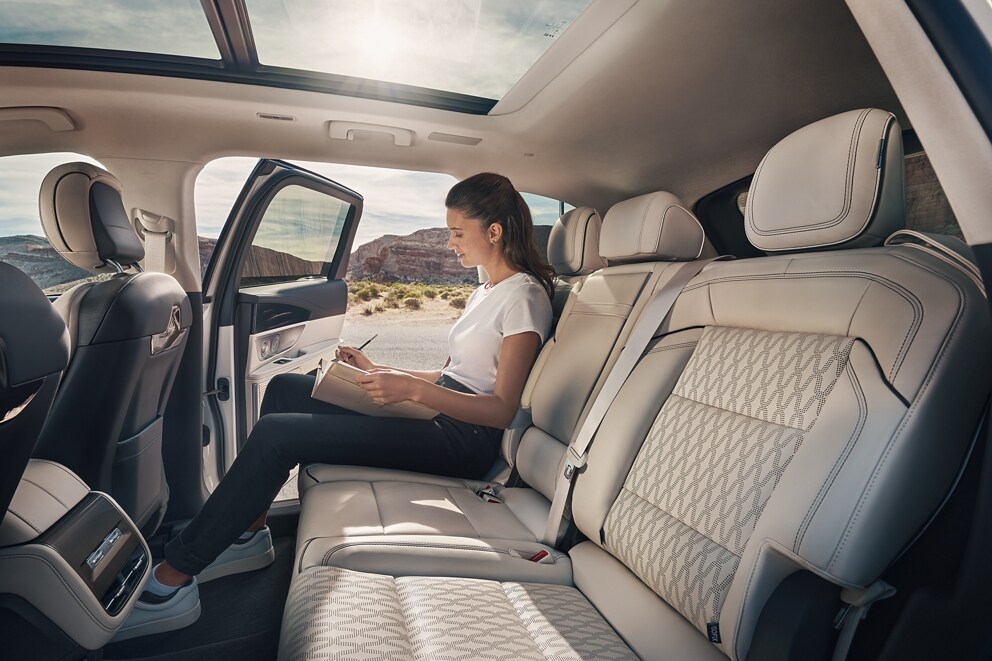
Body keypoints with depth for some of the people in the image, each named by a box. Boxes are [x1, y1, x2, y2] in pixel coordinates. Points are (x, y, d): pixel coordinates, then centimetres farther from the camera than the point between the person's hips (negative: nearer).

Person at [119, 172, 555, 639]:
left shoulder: (523, 296, -10)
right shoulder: (485, 293, 19)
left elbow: (501, 409, -17)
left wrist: (412, 389, -24)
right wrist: (378, 371, 12)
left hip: (463, 437, -10)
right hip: (436, 412, 10)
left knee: (276, 433, -16)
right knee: (285, 389, 6)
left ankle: (172, 579, -2)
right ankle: (247, 534, 10)